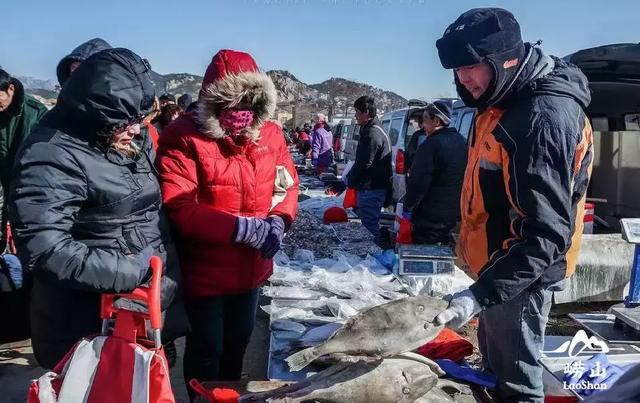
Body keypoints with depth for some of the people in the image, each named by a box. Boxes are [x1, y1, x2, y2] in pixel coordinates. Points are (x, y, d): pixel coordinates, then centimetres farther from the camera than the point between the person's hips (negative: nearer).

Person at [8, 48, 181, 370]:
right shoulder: (53, 156, -21)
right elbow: (44, 248, -29)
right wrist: (132, 270, -24)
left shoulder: (134, 142, 5)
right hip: (86, 327, -7)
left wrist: (165, 275, 5)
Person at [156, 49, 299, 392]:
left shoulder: (269, 134, -1)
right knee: (207, 348, 12)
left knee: (239, 339, 26)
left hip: (251, 267, 6)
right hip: (204, 271, -6)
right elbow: (178, 208, -26)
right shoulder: (184, 138, -19)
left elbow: (288, 183, 7)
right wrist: (243, 229, -27)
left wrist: (278, 221, -14)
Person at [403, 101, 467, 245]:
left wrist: (407, 207, -11)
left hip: (430, 218, -8)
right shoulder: (461, 142, 8)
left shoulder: (431, 145, -20)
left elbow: (418, 183, -22)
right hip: (454, 215, 8)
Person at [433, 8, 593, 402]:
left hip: (521, 274, -9)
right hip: (500, 263, 9)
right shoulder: (509, 100, 5)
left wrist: (483, 292, -39)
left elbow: (547, 233, -32)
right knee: (495, 365, 27)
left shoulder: (544, 116, -27)